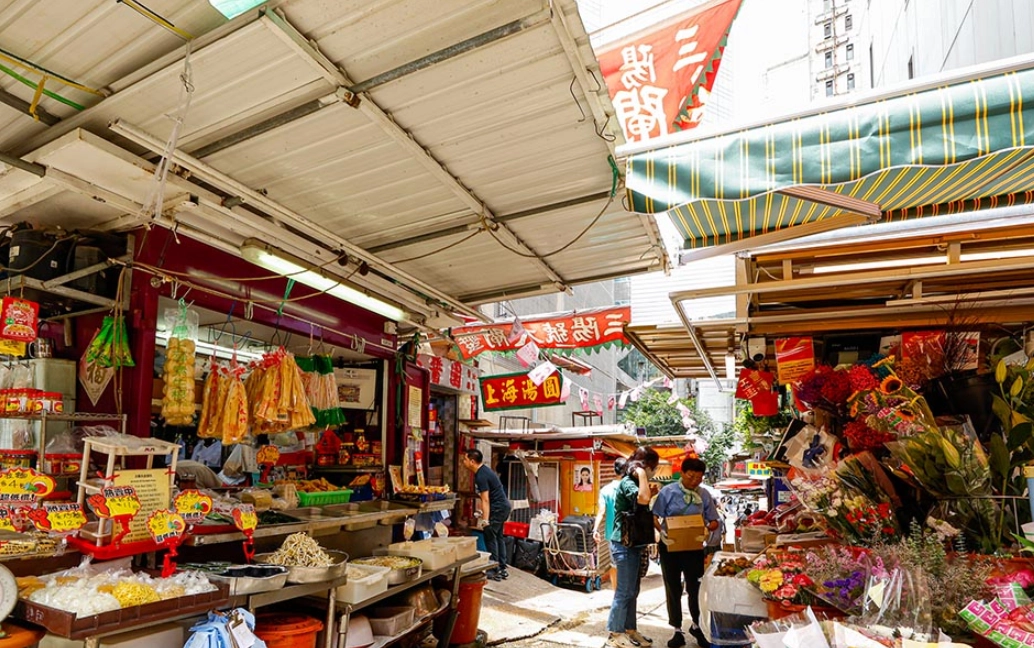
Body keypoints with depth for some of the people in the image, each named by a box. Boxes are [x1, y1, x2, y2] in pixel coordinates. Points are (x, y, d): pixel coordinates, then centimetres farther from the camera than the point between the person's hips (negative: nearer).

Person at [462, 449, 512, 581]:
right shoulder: (483, 470, 11)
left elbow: (485, 500, -23)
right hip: (503, 506, 10)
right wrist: (482, 512, 20)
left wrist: (485, 520, -23)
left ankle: (494, 571, 2)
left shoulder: (481, 476, -19)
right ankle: (502, 569, 20)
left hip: (498, 508, -10)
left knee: (490, 537, -3)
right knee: (498, 537, 15)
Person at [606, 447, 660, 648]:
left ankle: (630, 629, 25)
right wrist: (642, 474, -25)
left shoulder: (634, 482, 14)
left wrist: (651, 493, 5)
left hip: (634, 544, 10)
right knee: (624, 591, -2)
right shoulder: (627, 482, -17)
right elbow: (643, 499, -36)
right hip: (624, 545, -10)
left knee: (632, 591, 15)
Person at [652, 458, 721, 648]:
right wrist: (662, 532, -24)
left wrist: (707, 528, -19)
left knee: (695, 588, 11)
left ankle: (697, 626, 37)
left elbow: (714, 522, 3)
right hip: (670, 547, -1)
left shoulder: (704, 495, -2)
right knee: (673, 589, 10)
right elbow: (654, 516, -7)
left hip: (694, 548, 1)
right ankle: (678, 631, 27)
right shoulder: (668, 492, -9)